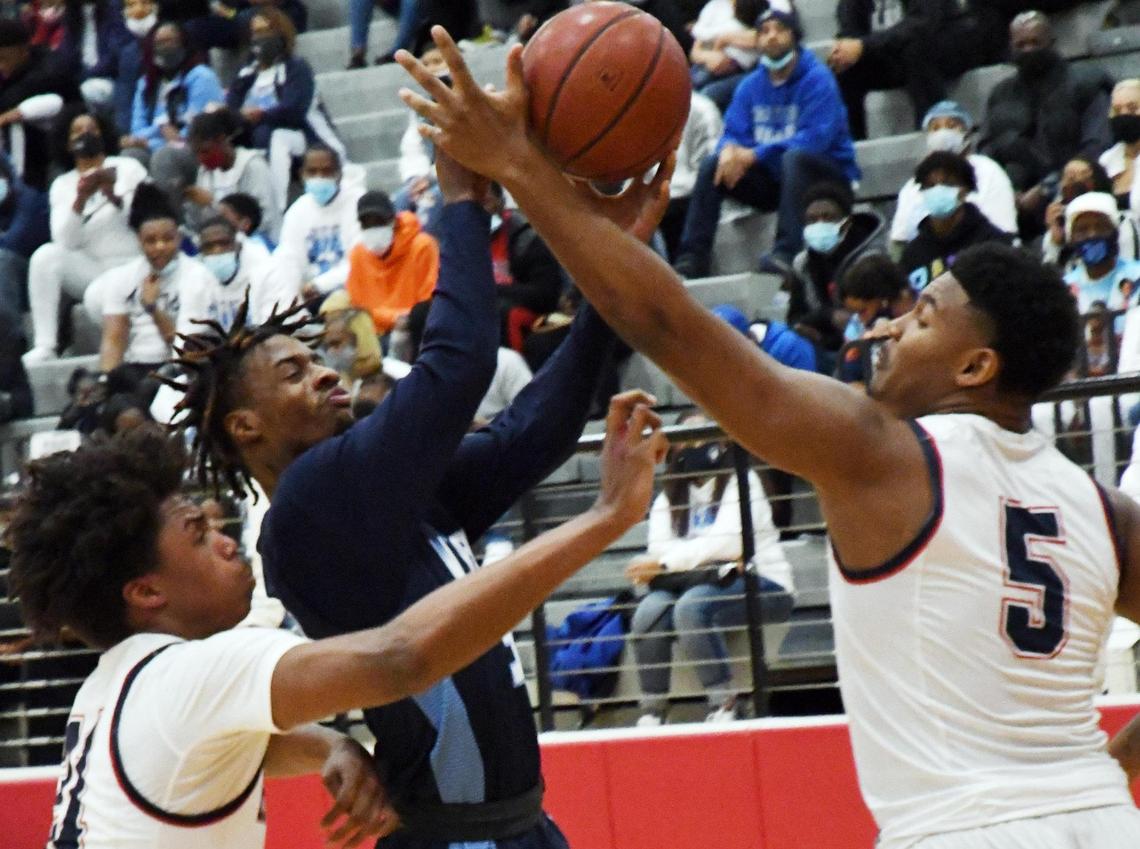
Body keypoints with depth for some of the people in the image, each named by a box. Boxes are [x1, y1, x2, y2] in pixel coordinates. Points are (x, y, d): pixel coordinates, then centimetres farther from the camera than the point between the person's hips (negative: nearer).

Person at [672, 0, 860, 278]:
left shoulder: (817, 79, -12)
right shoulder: (751, 85, 6)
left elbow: (815, 139, -23)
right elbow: (734, 133, 2)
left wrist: (754, 155, -27)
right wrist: (730, 151, -25)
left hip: (828, 179, -6)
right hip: (774, 181, 6)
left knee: (794, 157, -36)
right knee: (712, 166, -10)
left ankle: (785, 253, -45)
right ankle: (692, 258, -17)